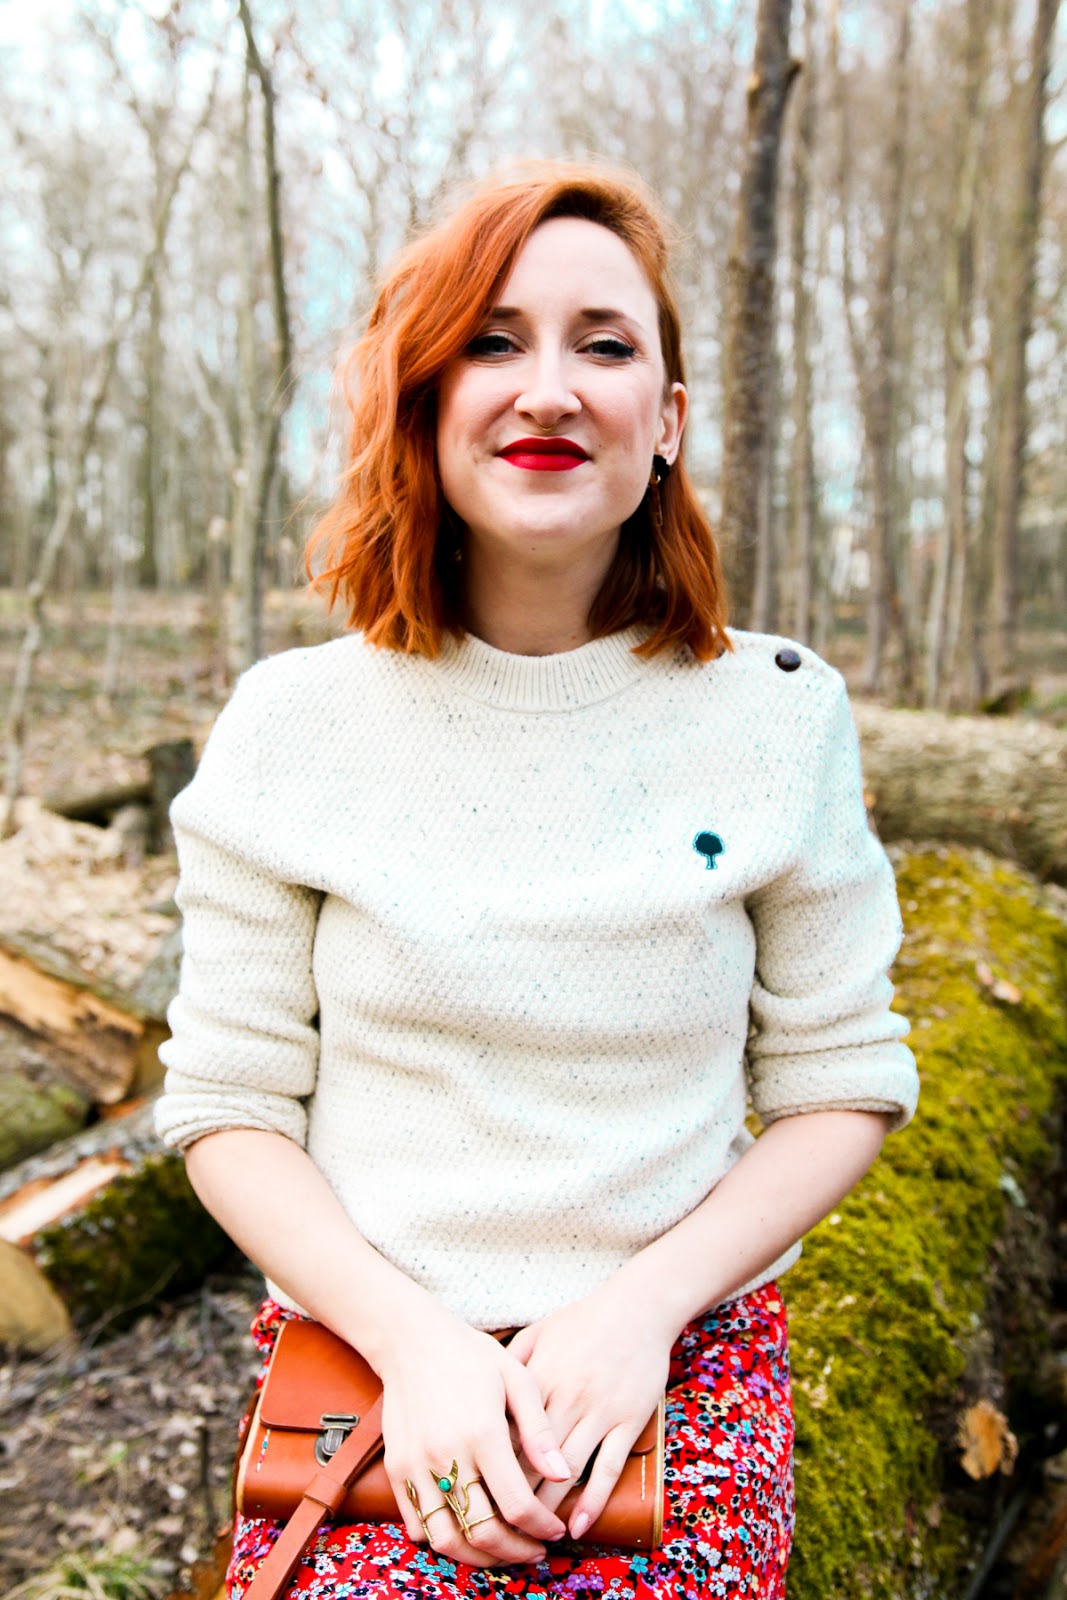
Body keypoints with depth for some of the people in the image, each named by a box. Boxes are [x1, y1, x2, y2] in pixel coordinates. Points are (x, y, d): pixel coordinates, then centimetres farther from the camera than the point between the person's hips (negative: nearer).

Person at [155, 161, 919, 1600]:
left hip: (684, 1367, 1)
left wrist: (642, 1307, -11)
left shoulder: (780, 715, -4)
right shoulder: (294, 724, -5)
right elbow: (228, 1105, -1)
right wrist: (413, 1337, -13)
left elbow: (843, 1083, 1)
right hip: (361, 1361, 0)